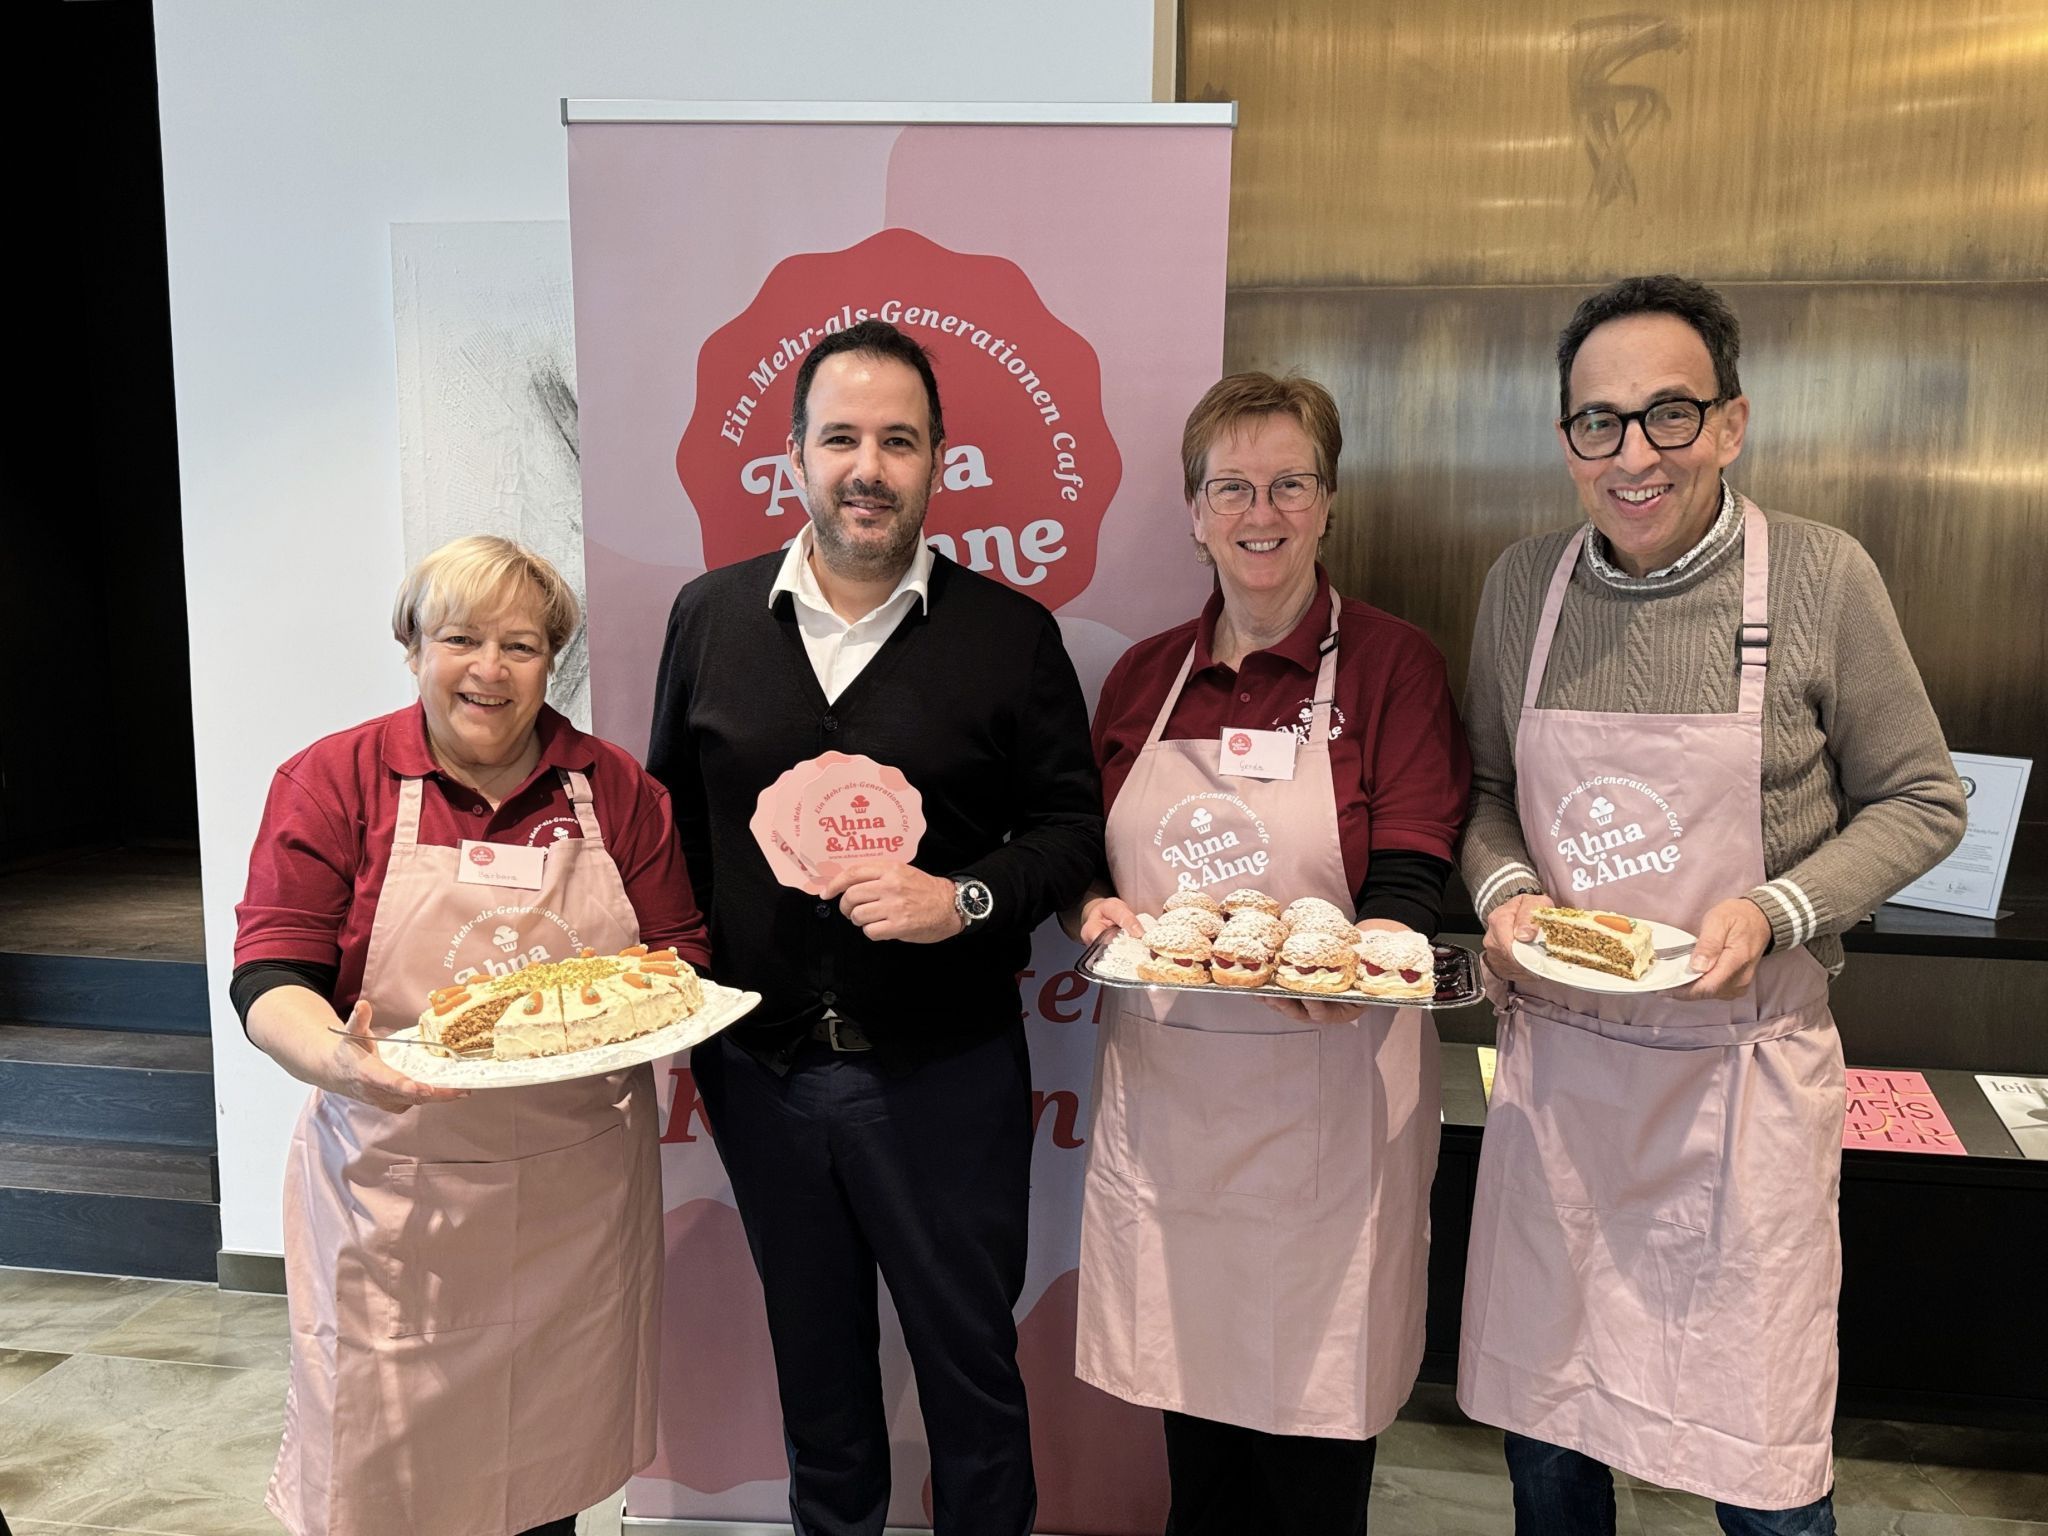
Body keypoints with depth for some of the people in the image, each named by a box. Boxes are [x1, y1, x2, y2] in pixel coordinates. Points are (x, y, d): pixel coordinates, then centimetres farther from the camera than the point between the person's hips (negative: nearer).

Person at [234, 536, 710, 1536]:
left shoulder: (617, 790, 5)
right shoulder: (332, 781, -1)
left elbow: (679, 955, 9)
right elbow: (269, 979, -5)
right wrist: (337, 1062, -26)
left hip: (580, 1188, 2)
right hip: (394, 1191, -1)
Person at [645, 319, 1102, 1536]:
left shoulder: (1012, 633, -5)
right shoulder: (709, 615, 2)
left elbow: (1073, 826, -2)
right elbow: (671, 811, 10)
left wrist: (961, 899, -19)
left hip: (943, 1070, -2)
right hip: (758, 1065, 3)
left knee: (970, 1361, 13)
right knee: (813, 1357, 22)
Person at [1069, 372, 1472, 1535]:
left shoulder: (1393, 664, -3)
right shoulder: (1144, 676, 10)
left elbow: (1413, 869, -8)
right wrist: (1098, 909, -8)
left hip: (1326, 1097, -3)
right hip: (1161, 1089, 4)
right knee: (1194, 1436, 16)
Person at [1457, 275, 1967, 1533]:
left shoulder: (1822, 578, -8)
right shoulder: (1522, 586, 1)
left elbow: (1921, 802, 0)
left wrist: (1776, 910, -15)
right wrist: (1504, 889, -8)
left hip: (1742, 1067, -2)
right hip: (1556, 1061, 3)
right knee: (1542, 1429, 16)